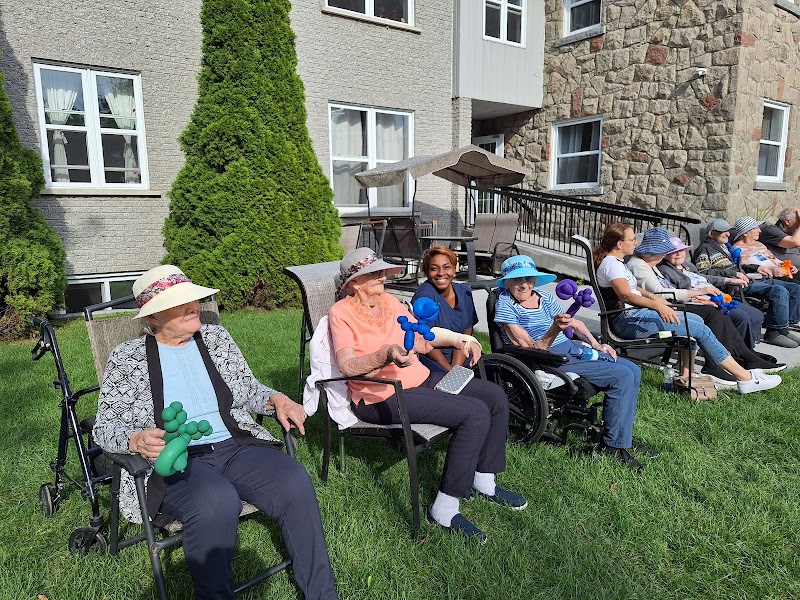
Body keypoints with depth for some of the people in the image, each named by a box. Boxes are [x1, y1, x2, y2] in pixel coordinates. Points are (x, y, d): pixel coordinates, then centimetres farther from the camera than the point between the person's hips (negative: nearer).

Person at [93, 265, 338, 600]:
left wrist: (277, 399, -3)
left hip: (235, 447, 4)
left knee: (295, 483, -26)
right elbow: (104, 427, 3)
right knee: (217, 501, -38)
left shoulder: (216, 338, 13)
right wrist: (137, 440, -19)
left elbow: (249, 390, 19)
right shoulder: (126, 359, 4)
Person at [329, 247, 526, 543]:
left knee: (495, 395, 3)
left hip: (421, 379, 9)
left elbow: (420, 337, 25)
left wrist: (457, 338, 14)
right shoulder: (341, 312, -9)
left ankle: (484, 481, 17)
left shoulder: (390, 301, 13)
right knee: (475, 413, -23)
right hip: (382, 397, -8)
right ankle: (444, 508, -14)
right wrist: (387, 355, -38)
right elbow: (347, 366, -22)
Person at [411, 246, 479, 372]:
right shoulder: (425, 295, -12)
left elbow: (466, 334, 3)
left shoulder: (464, 292, 6)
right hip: (431, 360, -6)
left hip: (458, 358, 6)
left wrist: (456, 368, -11)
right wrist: (451, 371, -15)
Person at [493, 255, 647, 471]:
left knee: (633, 370, 5)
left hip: (571, 347, 8)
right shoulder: (506, 305, -14)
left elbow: (574, 322, 17)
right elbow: (533, 350, -18)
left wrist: (596, 344, 5)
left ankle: (623, 435, 17)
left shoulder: (543, 297, 7)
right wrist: (556, 328, -32)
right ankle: (613, 445, -6)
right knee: (622, 376, -17)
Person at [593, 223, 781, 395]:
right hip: (628, 320, -11)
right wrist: (657, 305, -29)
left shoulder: (616, 262, 19)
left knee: (696, 320, 10)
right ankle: (744, 377, -2)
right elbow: (626, 295, -25)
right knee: (699, 328, -10)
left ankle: (687, 376, 4)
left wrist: (652, 296, 11)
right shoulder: (611, 263, -13)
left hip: (635, 313, 11)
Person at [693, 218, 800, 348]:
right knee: (780, 291, -27)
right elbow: (703, 273, -19)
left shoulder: (725, 246, 27)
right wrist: (733, 273, -20)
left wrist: (756, 267, 16)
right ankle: (774, 332, -17)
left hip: (751, 279, 10)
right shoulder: (705, 249, -4)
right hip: (736, 285, -10)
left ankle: (784, 326, 3)